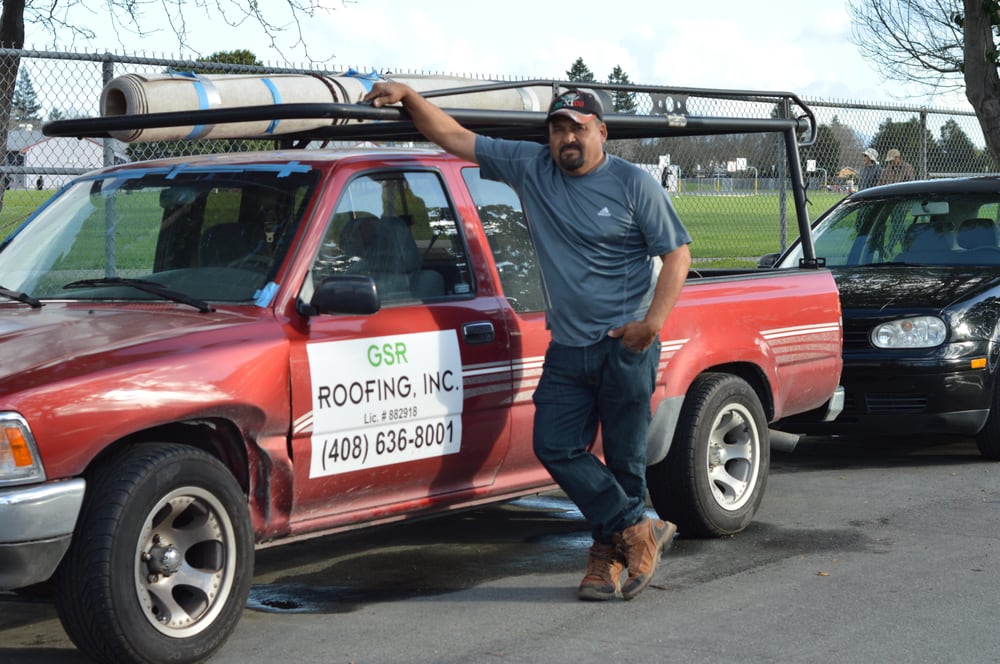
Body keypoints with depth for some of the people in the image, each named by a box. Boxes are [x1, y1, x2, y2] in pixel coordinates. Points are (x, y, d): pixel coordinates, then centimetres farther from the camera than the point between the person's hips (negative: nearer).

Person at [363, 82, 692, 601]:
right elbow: (455, 138, 8)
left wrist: (653, 321, -15)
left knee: (624, 456, 0)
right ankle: (639, 530, 5)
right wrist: (408, 96, -4)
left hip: (625, 345, -5)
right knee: (555, 446, -3)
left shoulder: (634, 184, -3)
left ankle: (609, 549, 15)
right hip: (566, 346, 5)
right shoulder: (529, 168, 7)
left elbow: (677, 253, -2)